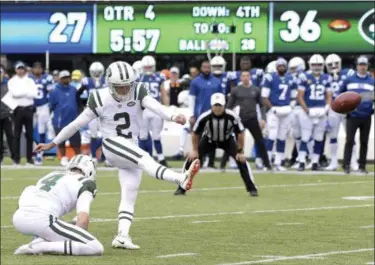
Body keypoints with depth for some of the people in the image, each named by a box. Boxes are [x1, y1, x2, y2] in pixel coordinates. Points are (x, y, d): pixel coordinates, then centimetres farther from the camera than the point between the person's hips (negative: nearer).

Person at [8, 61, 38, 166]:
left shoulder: (30, 81, 9)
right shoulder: (12, 81, 4)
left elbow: (34, 94, -6)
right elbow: (14, 93, -14)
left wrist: (20, 93, -10)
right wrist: (27, 91, -7)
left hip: (29, 109, 2)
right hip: (18, 109, -2)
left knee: (29, 134, 3)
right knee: (17, 135, 0)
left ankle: (29, 158, 7)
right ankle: (17, 158, 2)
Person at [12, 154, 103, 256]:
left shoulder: (51, 175, 31)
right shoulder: (86, 183, 12)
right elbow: (83, 219, -3)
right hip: (42, 220, -8)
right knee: (95, 248, -6)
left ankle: (38, 242, 8)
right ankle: (40, 247, -12)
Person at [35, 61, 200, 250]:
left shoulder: (138, 93, -5)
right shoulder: (100, 99, -7)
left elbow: (155, 106, -25)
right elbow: (77, 123, 2)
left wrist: (173, 117, -46)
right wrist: (53, 143, 7)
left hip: (131, 148, 5)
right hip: (113, 145, -5)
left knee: (130, 193, -2)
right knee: (145, 160, -30)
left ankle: (122, 236, -2)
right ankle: (181, 179, -52)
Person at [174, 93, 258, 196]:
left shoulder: (232, 117, -32)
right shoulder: (205, 117, -31)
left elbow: (240, 133, -16)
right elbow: (195, 133, -12)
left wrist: (240, 151, -15)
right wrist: (195, 150, -7)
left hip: (227, 140, 0)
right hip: (208, 140, 0)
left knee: (241, 160, -17)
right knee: (191, 159, -12)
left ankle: (252, 188, -5)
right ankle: (181, 188, 1)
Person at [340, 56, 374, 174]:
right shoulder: (349, 80, 3)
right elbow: (340, 94, 11)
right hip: (352, 116, -2)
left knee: (364, 142, 5)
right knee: (349, 141, -7)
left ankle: (362, 166, 12)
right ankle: (346, 165, -6)